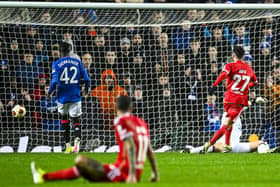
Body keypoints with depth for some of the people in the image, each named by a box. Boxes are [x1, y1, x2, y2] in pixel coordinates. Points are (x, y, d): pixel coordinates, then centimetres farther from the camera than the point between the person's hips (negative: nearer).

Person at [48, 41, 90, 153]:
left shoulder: (57, 64, -6)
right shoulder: (77, 62, 1)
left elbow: (55, 81, -16)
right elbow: (86, 78, -1)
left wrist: (50, 92, 1)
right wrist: (86, 89, 18)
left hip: (62, 97, 0)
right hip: (75, 96, 0)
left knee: (64, 118, 19)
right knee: (76, 120, 0)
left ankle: (68, 145, 17)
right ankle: (77, 140, -28)